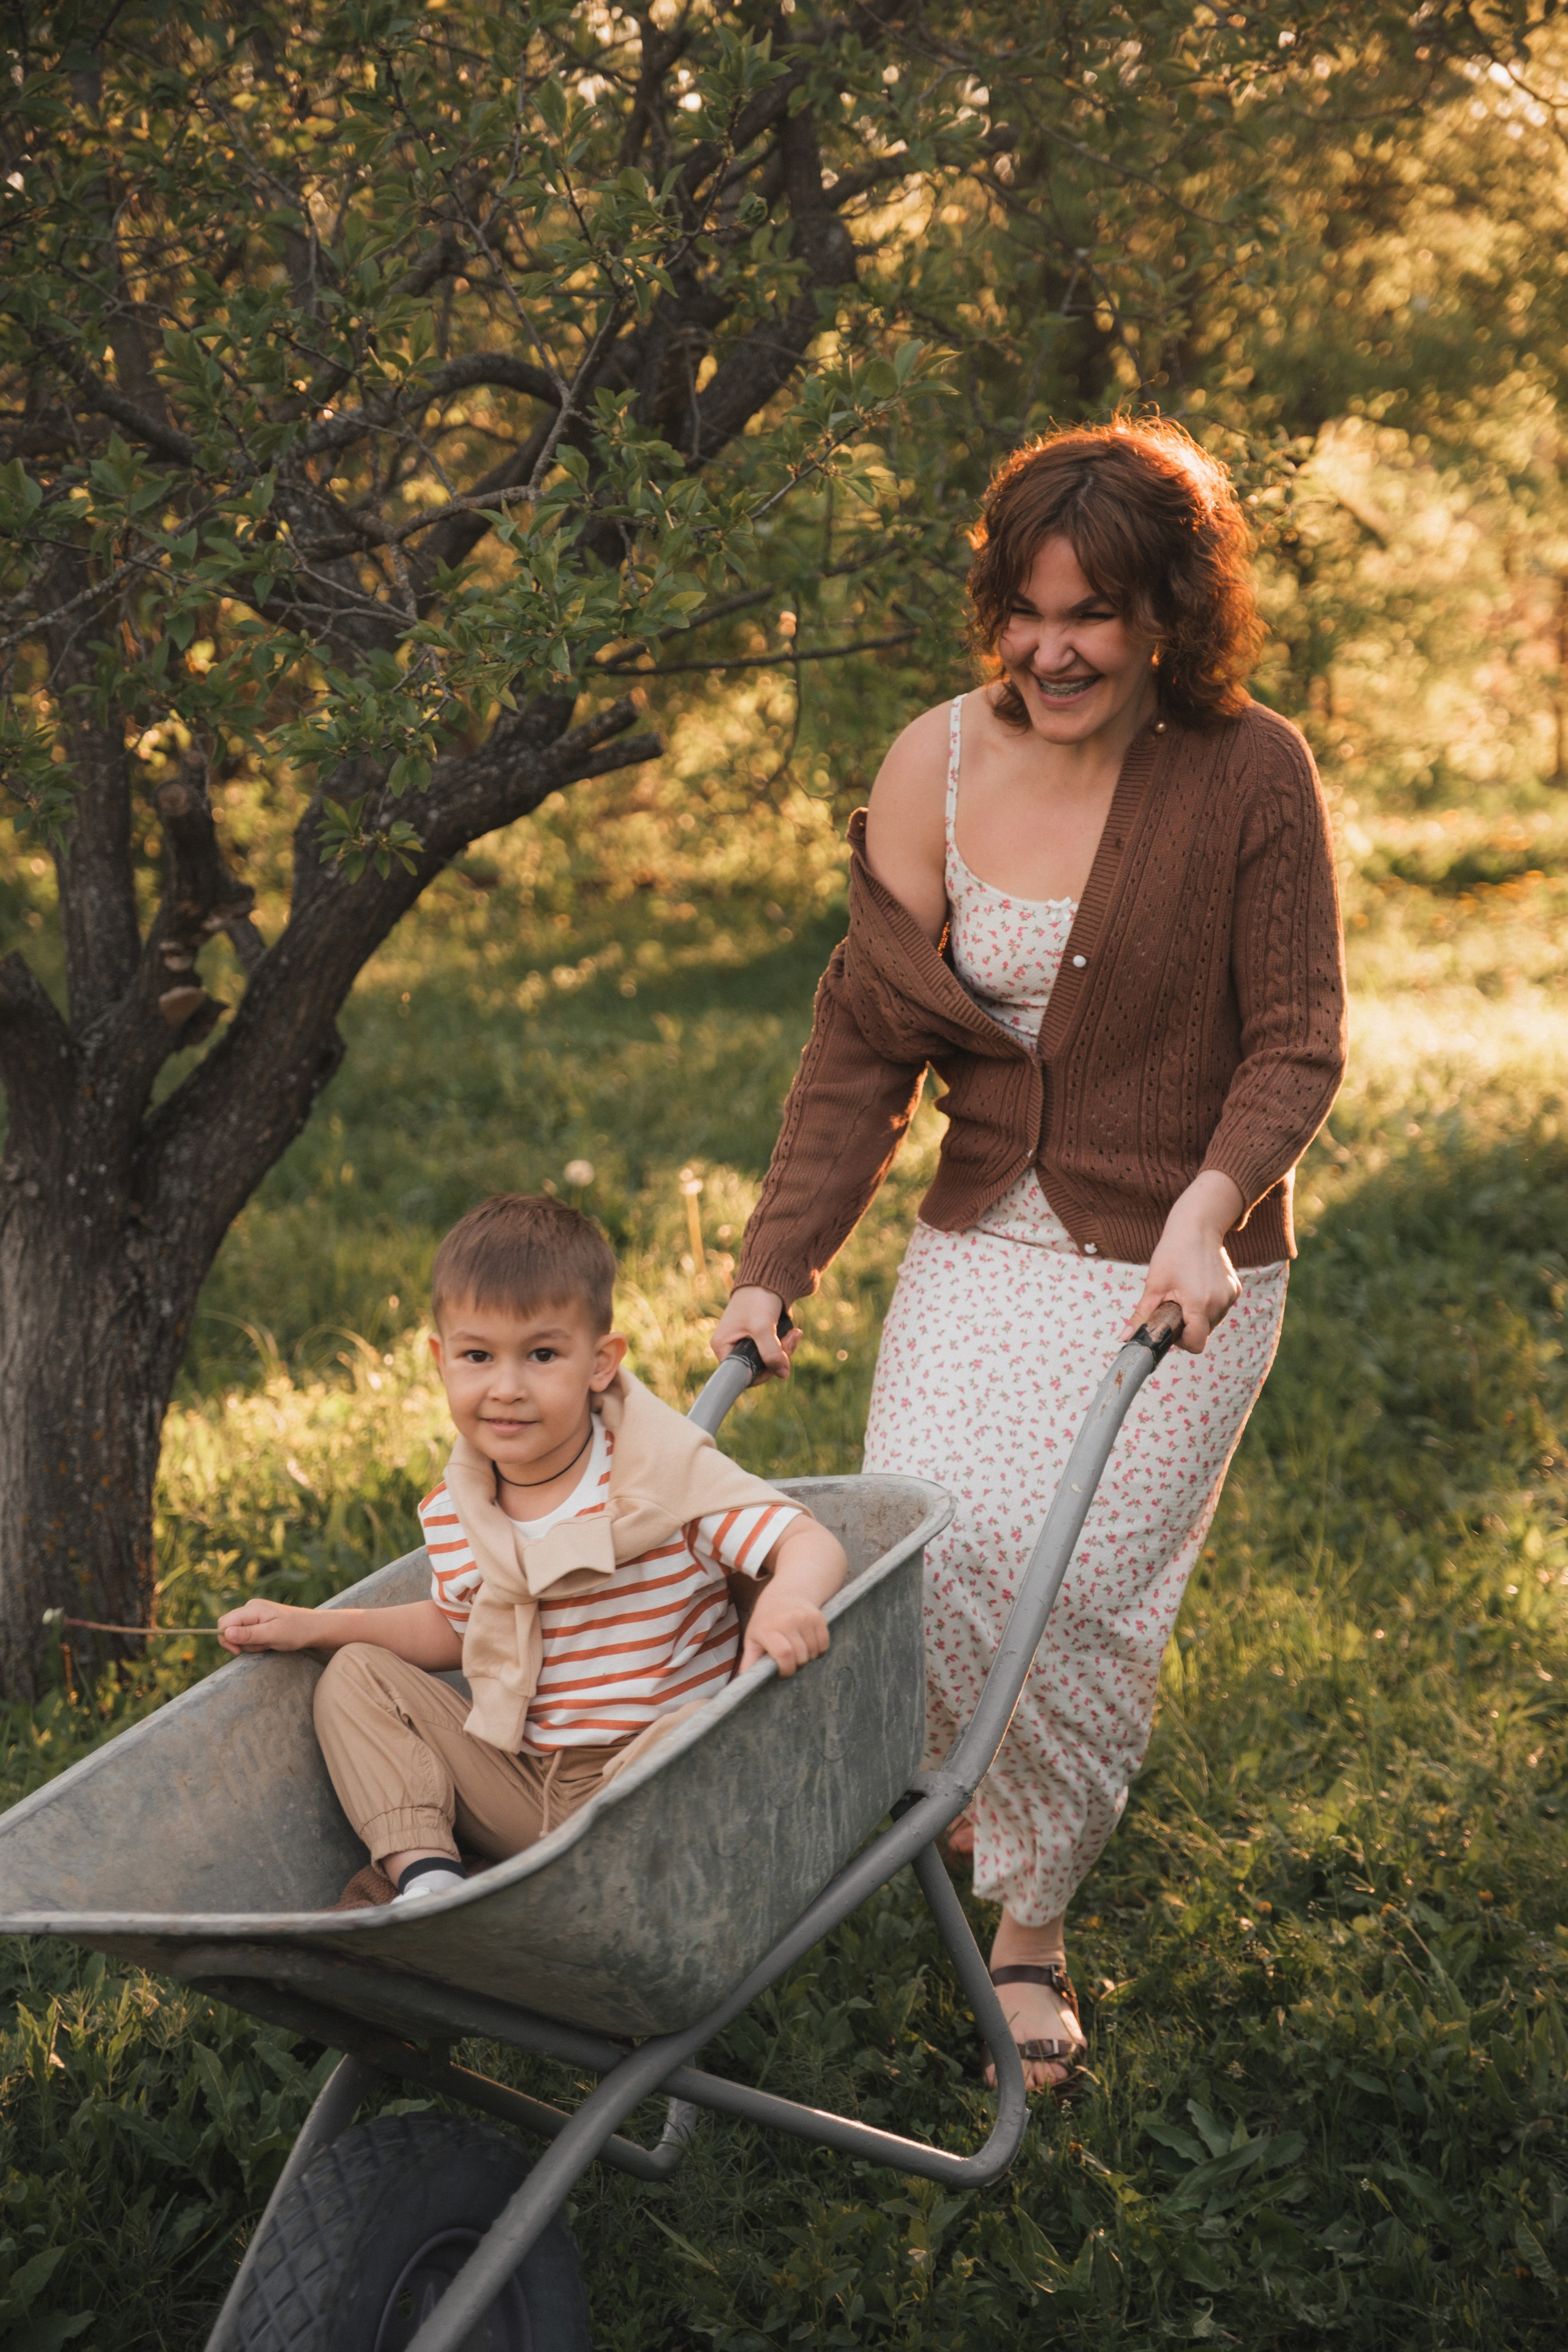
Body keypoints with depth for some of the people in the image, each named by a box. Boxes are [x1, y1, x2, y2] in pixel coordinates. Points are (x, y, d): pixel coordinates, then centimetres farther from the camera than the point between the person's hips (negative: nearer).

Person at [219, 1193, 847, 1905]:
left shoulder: (668, 1474, -16)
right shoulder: (454, 1512, 0)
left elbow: (812, 1544, -19)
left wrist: (787, 1600, -43)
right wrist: (309, 1626, 10)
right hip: (518, 1788, 5)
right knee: (355, 1675, -2)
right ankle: (424, 1877, -18)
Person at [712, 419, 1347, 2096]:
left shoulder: (1248, 775, -10)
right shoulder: (935, 768, -2)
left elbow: (1296, 1045, -7)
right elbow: (863, 1045, 1)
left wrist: (1207, 1208, -25)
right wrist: (775, 1268, -3)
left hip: (1176, 1269, -3)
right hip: (983, 1246, 3)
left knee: (1073, 1588, -10)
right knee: (922, 1548, -12)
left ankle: (1028, 1926, 14)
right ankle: (982, 1796, 22)